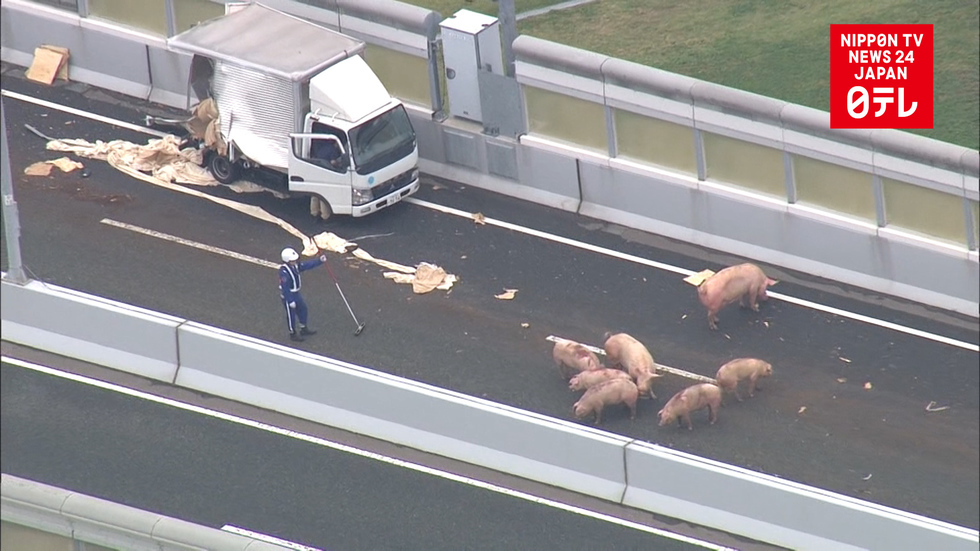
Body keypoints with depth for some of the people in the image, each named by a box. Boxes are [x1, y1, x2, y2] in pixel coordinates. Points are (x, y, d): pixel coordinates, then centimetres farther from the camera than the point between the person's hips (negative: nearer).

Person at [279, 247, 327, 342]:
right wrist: (290, 301, -24)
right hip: (287, 296, -9)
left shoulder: (295, 266, -5)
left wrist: (319, 261, -6)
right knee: (291, 314, 7)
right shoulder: (284, 272, -32)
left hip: (295, 293, 9)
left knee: (302, 308, 22)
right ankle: (292, 334, 27)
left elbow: (307, 265, 3)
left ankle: (303, 329, 41)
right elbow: (285, 288, -29)